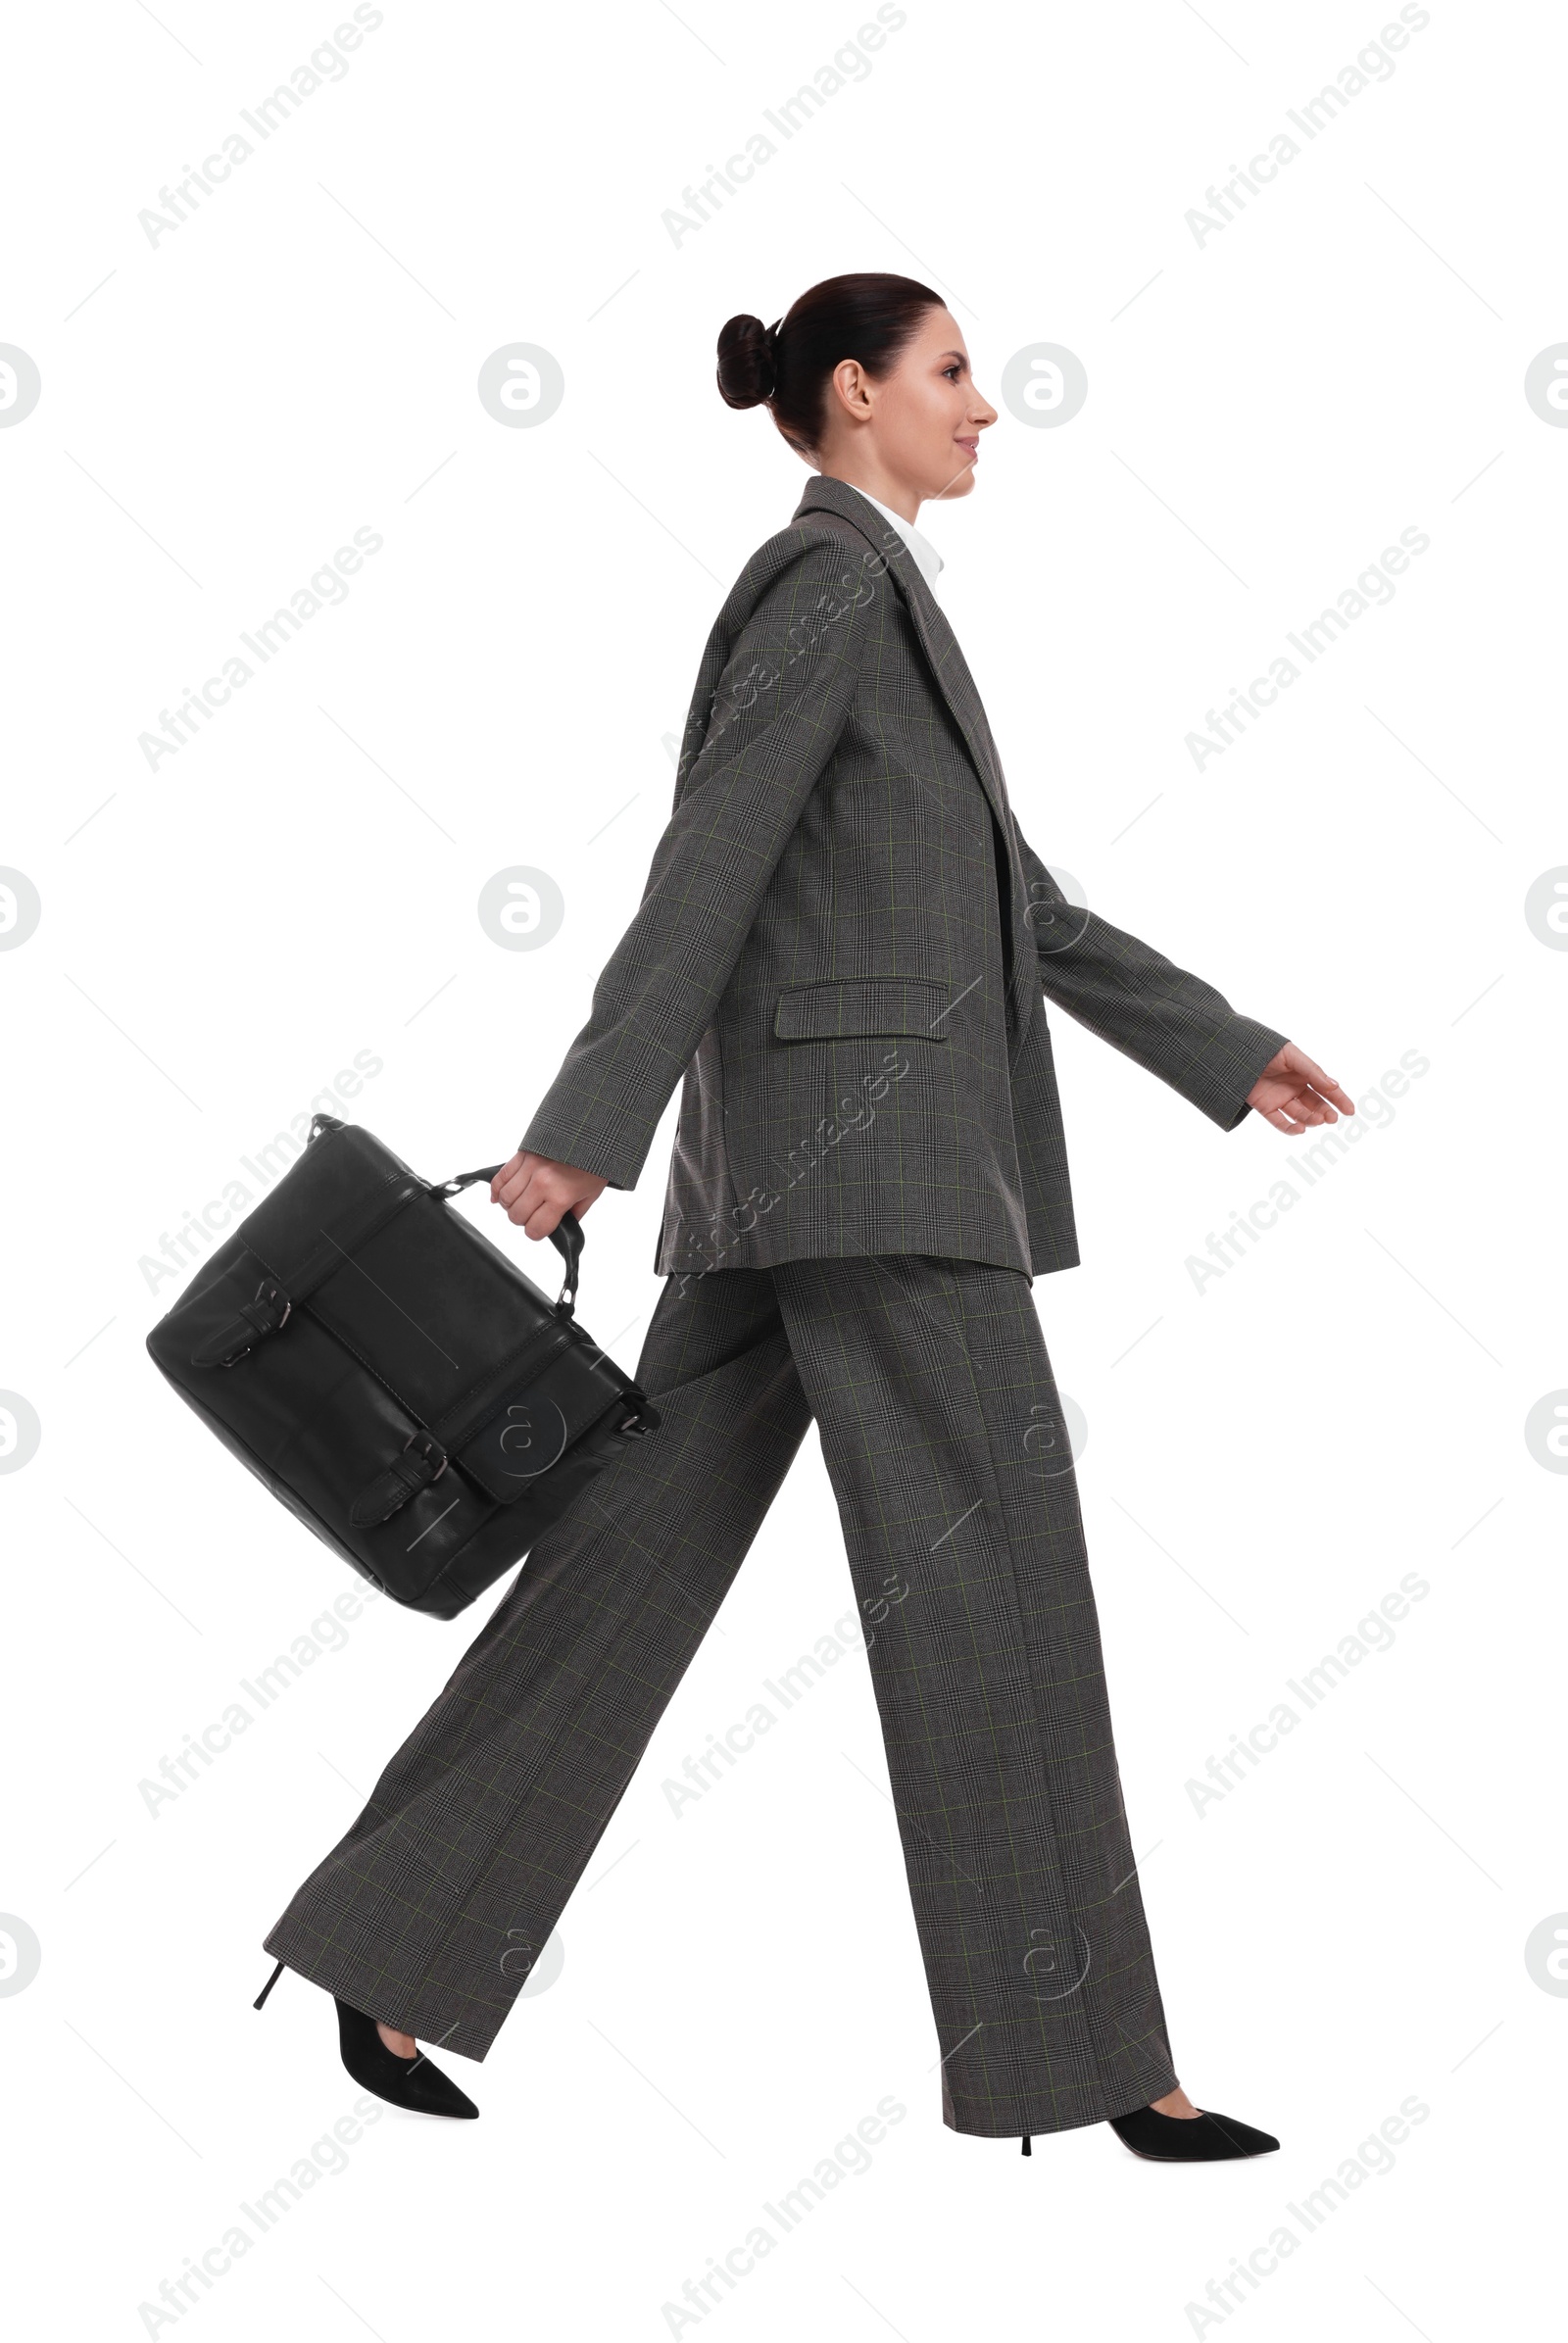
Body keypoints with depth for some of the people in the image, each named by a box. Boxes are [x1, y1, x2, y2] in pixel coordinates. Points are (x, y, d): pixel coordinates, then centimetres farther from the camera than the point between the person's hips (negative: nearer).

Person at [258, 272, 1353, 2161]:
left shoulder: (868, 605, 26)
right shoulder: (830, 576, -5)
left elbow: (1006, 894, 26)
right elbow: (706, 868, -14)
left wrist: (1223, 1051, 26)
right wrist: (584, 1132, -20)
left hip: (818, 1151, 10)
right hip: (864, 1128, -10)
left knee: (641, 1558, 7)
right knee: (990, 1572, -6)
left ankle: (400, 1952, 11)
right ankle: (1077, 2051, 1)